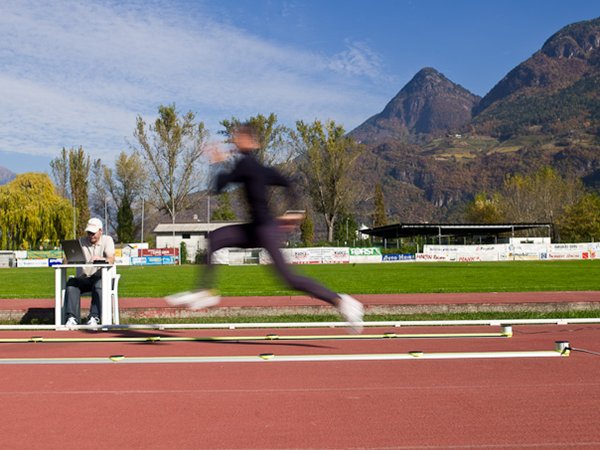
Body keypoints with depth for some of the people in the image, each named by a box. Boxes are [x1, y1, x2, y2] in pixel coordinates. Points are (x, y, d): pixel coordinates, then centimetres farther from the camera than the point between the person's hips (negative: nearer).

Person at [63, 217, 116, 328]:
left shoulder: (107, 240, 2)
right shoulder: (81, 241, 9)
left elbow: (111, 260, -15)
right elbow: (67, 260, 0)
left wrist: (100, 259, -38)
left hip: (100, 277, -3)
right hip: (83, 278, 3)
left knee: (99, 285, -36)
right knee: (71, 283, -28)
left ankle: (94, 317, -32)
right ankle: (72, 318, -30)